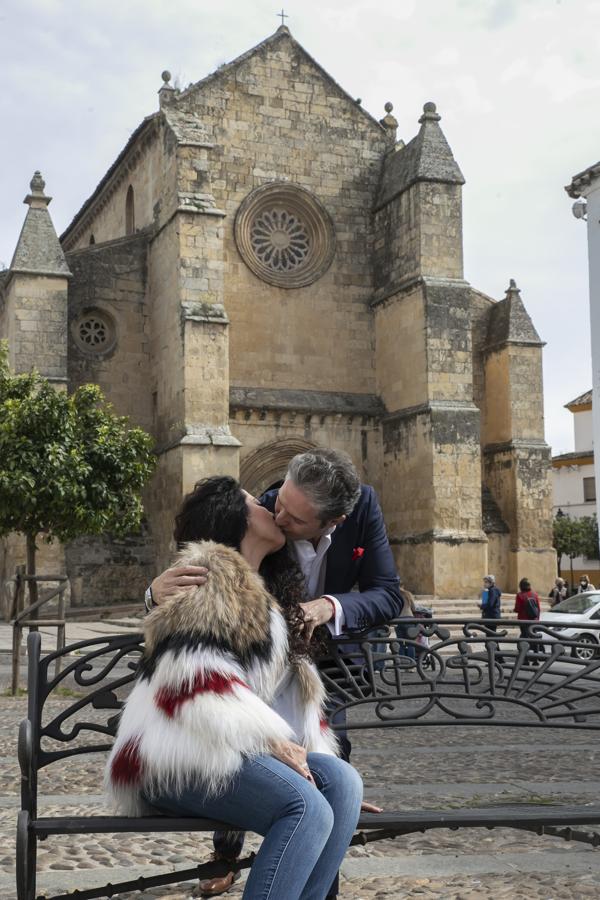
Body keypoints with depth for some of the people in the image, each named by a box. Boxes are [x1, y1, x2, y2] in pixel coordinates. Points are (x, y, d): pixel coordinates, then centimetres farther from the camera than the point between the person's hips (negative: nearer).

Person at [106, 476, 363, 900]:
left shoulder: (269, 598, 24)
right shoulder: (210, 573, -6)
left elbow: (293, 693, 23)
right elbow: (195, 678, -18)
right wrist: (273, 740, -18)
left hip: (243, 752, 8)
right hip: (180, 757, -8)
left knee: (342, 780, -16)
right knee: (309, 810, -27)